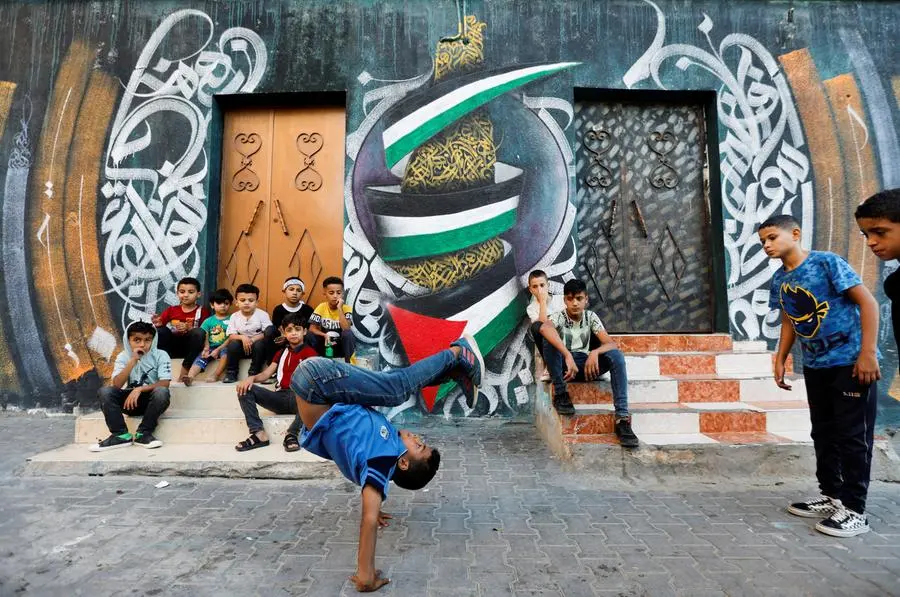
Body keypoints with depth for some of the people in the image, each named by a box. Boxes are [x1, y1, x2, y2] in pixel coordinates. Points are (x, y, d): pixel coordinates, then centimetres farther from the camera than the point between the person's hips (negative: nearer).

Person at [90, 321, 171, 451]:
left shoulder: (160, 355, -8)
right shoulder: (123, 357, 0)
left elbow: (164, 384, -16)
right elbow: (116, 384, -15)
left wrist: (140, 389, -27)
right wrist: (133, 360, -22)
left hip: (152, 400, -3)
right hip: (130, 400, 3)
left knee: (162, 391, -34)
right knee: (105, 391, -21)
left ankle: (143, 433, -20)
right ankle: (121, 434, -19)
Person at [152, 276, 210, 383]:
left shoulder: (202, 311, 1)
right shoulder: (172, 310, 9)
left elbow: (205, 332, -8)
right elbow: (160, 323, -1)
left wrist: (189, 328, -24)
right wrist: (157, 324, -24)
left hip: (190, 347, -2)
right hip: (173, 347, 2)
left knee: (198, 332, -31)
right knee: (161, 330, -23)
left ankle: (185, 370, -24)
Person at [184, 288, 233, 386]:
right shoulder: (208, 321, 13)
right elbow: (204, 337, 2)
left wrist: (218, 349, -15)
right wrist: (206, 348, -19)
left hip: (224, 347, -2)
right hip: (211, 348, 2)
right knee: (202, 356, -26)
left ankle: (216, 376, -37)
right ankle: (190, 377, -46)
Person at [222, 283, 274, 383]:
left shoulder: (262, 314, -10)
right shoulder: (234, 316, -2)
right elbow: (231, 336, -5)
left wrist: (252, 340, -26)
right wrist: (242, 338, -26)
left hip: (257, 343, -2)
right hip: (242, 345, 2)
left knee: (259, 344, -33)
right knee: (233, 344, -26)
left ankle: (254, 373, -17)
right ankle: (231, 373, -9)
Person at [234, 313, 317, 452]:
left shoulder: (310, 353, 6)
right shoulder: (281, 353, 23)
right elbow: (266, 374, 14)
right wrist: (252, 378, -10)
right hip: (280, 396, 5)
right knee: (245, 389, -13)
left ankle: (292, 433, -23)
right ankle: (258, 433, -23)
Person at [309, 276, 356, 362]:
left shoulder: (346, 309, -13)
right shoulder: (321, 307, -6)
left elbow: (346, 329, -28)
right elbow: (312, 328, -10)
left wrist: (340, 308, -29)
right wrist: (324, 335, -28)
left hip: (342, 345, -2)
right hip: (326, 344, 2)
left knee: (348, 334, -32)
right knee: (310, 335, -22)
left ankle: (348, 363, -19)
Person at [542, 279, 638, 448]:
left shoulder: (590, 317, 1)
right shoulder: (558, 317, -9)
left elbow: (611, 344, -8)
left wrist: (594, 352, -32)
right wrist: (567, 355, -48)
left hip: (585, 366, 3)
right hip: (562, 365, -3)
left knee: (616, 355, -24)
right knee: (550, 338, -31)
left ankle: (622, 418, -30)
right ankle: (560, 393, -21)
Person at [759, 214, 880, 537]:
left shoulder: (827, 262, -13)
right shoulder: (779, 280, 6)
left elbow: (867, 302, -14)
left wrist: (867, 353, -20)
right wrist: (780, 360, 11)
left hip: (850, 362, -7)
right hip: (815, 366, 7)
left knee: (852, 435, -2)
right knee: (824, 434, 13)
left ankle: (855, 510, 8)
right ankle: (832, 496, 27)